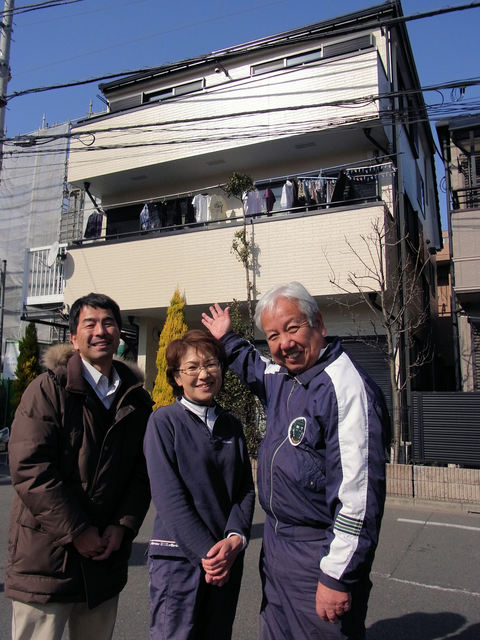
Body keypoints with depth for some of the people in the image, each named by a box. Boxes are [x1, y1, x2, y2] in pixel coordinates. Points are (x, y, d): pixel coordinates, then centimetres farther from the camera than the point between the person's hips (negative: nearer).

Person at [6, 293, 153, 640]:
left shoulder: (137, 399, 6)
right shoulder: (48, 389, -7)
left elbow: (143, 471, 7)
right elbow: (29, 468, -15)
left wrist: (123, 527, -5)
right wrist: (77, 532, -14)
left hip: (106, 556, 4)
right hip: (47, 552, -4)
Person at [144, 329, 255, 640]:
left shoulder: (232, 425, 8)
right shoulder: (164, 421, -7)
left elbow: (246, 489, 4)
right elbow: (168, 495, -13)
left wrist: (235, 539, -11)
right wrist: (205, 551, -16)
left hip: (228, 556, 5)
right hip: (178, 556, -4)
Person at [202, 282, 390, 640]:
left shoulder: (345, 386, -24)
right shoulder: (280, 377, 3)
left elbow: (358, 490, -26)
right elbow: (256, 369, 31)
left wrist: (337, 577, -23)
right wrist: (227, 339, 34)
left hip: (319, 554, -8)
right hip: (276, 544, 8)